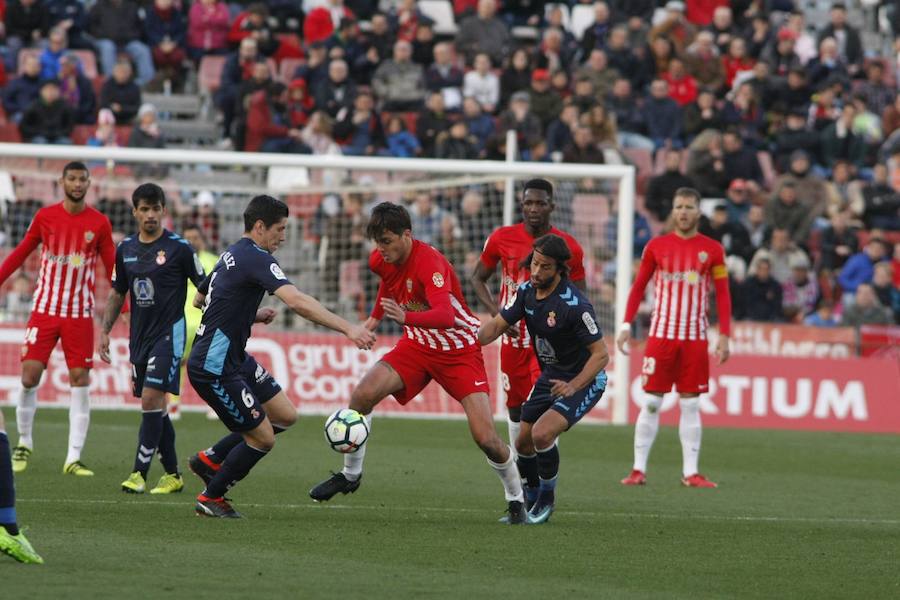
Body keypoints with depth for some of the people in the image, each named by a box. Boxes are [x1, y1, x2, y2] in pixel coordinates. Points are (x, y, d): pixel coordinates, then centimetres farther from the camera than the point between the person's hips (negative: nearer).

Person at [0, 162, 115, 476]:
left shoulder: (99, 223, 0)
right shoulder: (45, 216, 1)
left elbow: (112, 267, 4)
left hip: (80, 314, 0)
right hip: (45, 309, 0)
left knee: (80, 380, -6)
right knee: (30, 376, -7)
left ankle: (73, 459, -4)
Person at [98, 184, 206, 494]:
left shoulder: (178, 247, -8)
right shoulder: (126, 249, 8)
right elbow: (117, 293, 18)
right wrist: (105, 331, 13)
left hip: (168, 333, -6)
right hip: (139, 336, 6)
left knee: (151, 399, -15)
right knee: (155, 406, 9)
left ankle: (140, 473, -13)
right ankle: (173, 474, 18)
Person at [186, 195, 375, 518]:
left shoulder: (232, 255, 12)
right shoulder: (256, 258, -19)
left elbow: (199, 299, 26)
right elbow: (297, 301, -33)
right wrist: (348, 328, -36)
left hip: (236, 358, 10)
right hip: (215, 368, -10)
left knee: (285, 415, 11)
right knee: (263, 438, -2)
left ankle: (209, 458, 20)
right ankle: (211, 499, 14)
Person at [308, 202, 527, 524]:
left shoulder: (430, 262, -30)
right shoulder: (381, 259, -8)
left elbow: (446, 316, -46)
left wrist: (406, 317, -61)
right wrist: (376, 316, 15)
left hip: (460, 351, -6)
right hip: (417, 345, 6)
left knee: (485, 438, -15)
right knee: (363, 394, -16)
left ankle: (516, 499, 10)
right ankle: (350, 474, 4)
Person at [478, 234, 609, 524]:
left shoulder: (574, 304, -29)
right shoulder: (527, 291, -7)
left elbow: (601, 354, -25)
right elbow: (497, 325, 2)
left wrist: (572, 387, -36)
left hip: (584, 380, -8)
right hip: (550, 376, 8)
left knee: (542, 434, -25)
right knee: (524, 443, 9)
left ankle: (547, 500, -2)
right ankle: (530, 500, 34)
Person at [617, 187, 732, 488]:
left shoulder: (712, 250, 4)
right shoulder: (656, 246, 5)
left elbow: (722, 294, 5)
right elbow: (638, 286, 10)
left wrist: (724, 335, -2)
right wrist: (626, 325, 2)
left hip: (695, 338, 0)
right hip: (661, 334, 0)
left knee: (690, 404, 2)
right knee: (650, 402, -2)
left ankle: (690, 472, 4)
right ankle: (639, 469, 2)